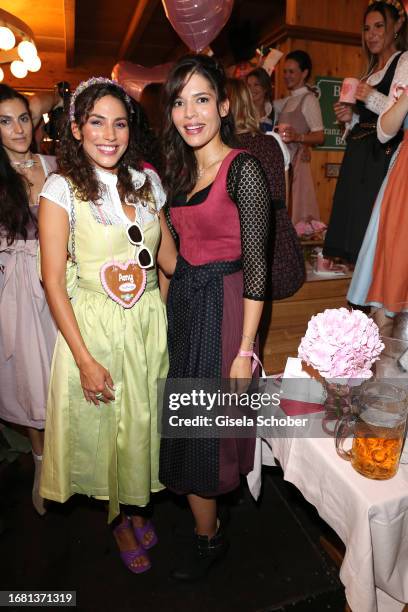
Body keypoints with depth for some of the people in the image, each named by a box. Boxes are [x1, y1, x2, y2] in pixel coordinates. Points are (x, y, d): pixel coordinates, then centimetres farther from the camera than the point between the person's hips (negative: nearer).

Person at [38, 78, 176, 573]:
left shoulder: (147, 180, 3)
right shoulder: (62, 189, -9)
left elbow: (170, 255, 7)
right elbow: (53, 281, -12)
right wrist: (85, 359, -15)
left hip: (149, 322, 4)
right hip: (92, 325, -3)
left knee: (143, 421, 16)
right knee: (105, 424, 13)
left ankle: (138, 506, 46)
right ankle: (120, 519, 42)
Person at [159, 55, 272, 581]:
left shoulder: (243, 169, -13)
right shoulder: (179, 170, 11)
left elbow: (255, 265, -16)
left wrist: (245, 350, -17)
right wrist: (166, 310, 12)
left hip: (221, 305, -7)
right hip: (181, 302, 8)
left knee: (204, 425, 5)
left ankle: (209, 538, 33)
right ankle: (205, 529, 46)